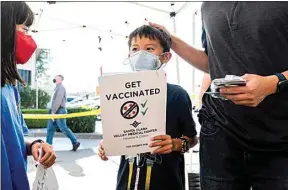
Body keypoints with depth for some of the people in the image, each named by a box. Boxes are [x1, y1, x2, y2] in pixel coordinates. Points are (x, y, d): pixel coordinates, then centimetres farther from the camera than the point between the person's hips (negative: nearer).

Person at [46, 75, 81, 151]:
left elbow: (58, 101, -19)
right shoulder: (57, 88, 20)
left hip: (59, 111, -10)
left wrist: (53, 112, -21)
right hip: (55, 112, 10)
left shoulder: (61, 87, -10)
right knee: (50, 128, 6)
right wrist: (52, 111, 19)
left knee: (64, 128, -6)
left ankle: (75, 142, 2)